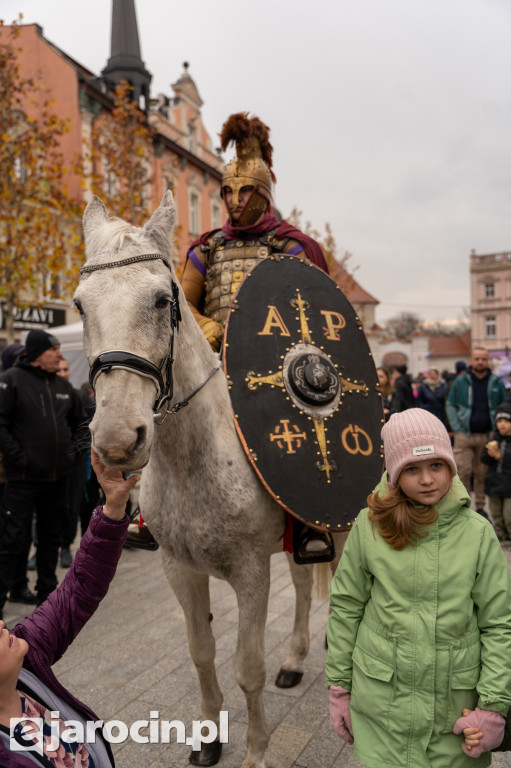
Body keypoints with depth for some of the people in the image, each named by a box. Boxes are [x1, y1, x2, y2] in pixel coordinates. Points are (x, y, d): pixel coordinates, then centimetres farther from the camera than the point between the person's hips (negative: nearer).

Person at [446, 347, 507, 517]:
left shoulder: (496, 383, 6)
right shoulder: (460, 381, 2)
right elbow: (450, 405, 6)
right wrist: (457, 429, -3)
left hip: (487, 436, 2)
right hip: (464, 435, -1)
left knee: (482, 473, 8)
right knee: (463, 471, -5)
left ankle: (480, 506, 19)